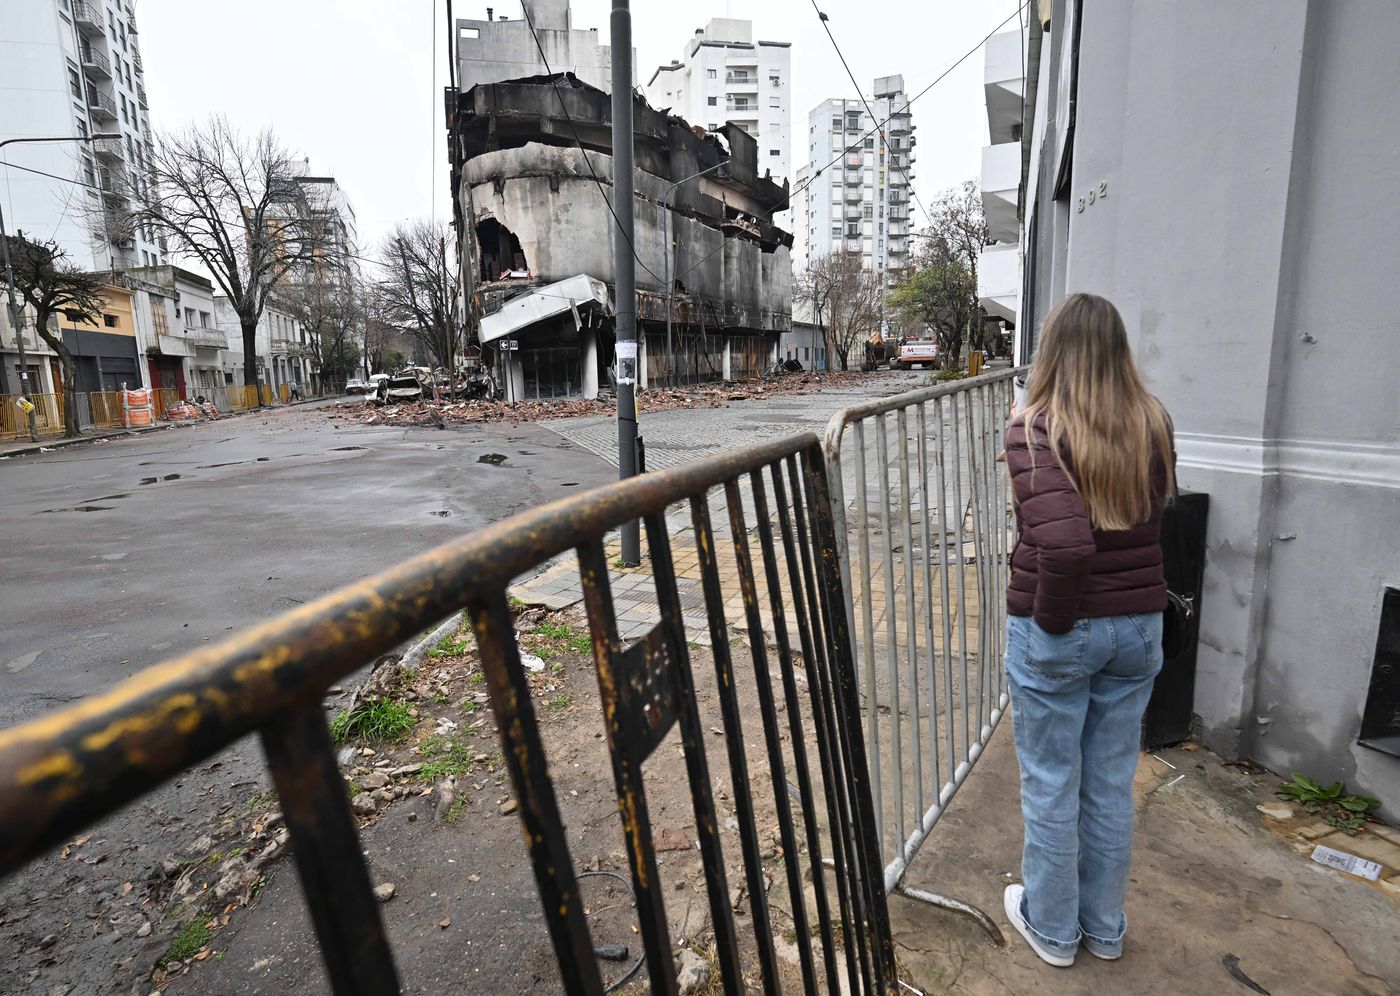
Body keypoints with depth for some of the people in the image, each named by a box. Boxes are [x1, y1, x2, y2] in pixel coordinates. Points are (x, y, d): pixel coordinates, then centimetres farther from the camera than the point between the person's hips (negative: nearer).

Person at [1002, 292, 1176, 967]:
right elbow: (1155, 513, 9)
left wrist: (1051, 618, -15)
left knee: (1050, 785, 14)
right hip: (1139, 626, 5)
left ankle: (1053, 928, 35)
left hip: (1058, 633, -5)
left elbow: (1064, 541, -30)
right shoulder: (1152, 424, -2)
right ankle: (1104, 928, 41)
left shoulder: (1035, 429, -19)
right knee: (1112, 784, 20)